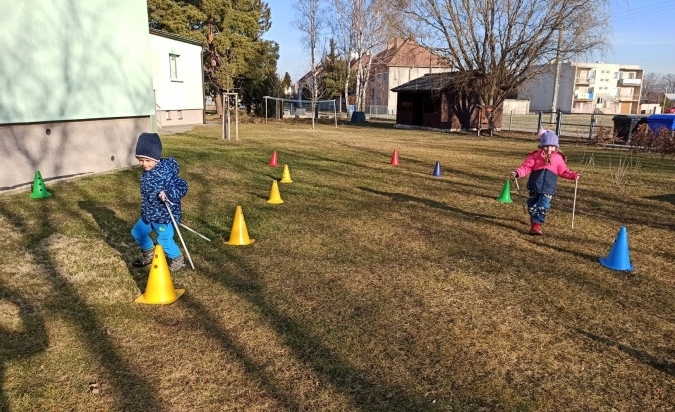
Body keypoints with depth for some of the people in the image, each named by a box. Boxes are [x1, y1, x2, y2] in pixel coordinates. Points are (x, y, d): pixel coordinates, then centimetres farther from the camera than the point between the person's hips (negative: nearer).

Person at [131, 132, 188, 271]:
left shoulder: (165, 172, -25)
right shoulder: (146, 172, 2)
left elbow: (182, 186, -26)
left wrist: (169, 194, -42)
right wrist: (146, 211, 20)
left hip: (164, 215, -9)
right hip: (149, 214, 9)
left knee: (164, 240, -2)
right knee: (137, 232, 22)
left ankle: (178, 260, 24)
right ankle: (149, 254, 45)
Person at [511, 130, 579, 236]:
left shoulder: (558, 158, 7)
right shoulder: (535, 155, 2)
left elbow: (563, 171, 14)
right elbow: (526, 167, -1)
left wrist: (573, 175, -2)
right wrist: (517, 173, -17)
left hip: (548, 188, 0)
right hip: (535, 186, 0)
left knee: (543, 207, -8)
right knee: (532, 205, 9)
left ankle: (536, 225, -7)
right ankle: (534, 219, 31)